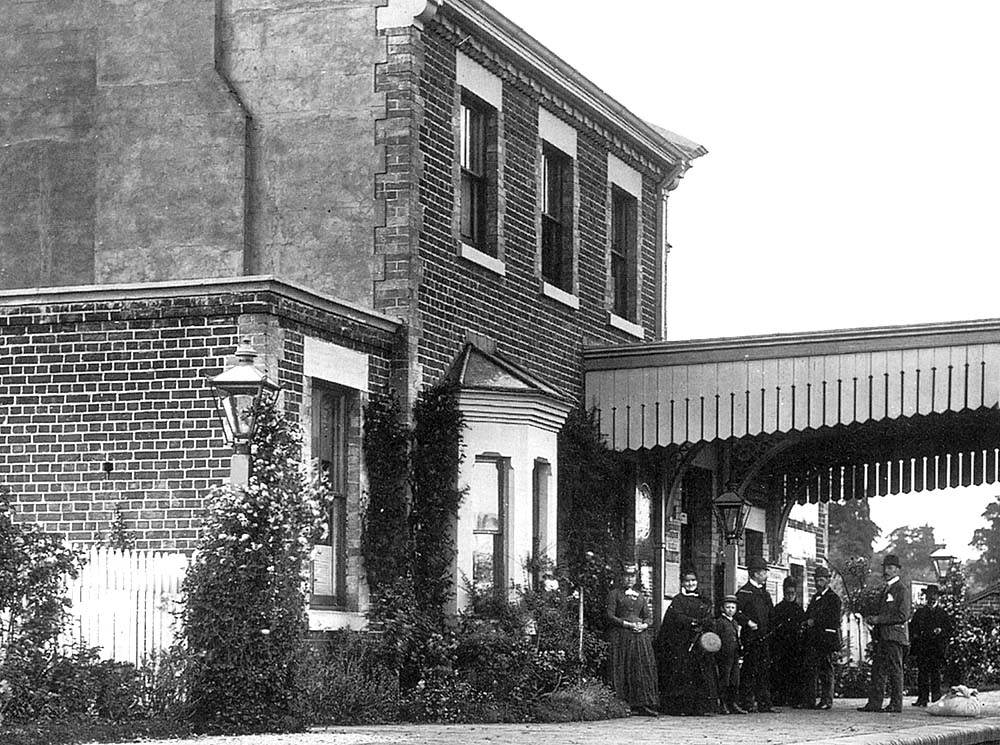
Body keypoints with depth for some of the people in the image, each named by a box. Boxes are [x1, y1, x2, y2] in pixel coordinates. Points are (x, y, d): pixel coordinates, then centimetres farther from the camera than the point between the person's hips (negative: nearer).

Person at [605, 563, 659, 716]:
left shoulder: (640, 595, 18)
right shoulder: (614, 593, 4)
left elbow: (647, 616, 18)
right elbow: (610, 615, -4)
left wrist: (643, 625, -4)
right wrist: (627, 624, -13)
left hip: (640, 635, 4)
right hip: (621, 636, -4)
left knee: (644, 668, -4)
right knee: (622, 671, -8)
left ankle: (643, 705, -5)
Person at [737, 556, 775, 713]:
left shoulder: (765, 593, 20)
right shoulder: (744, 592, -5)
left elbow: (770, 613, 28)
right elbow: (736, 611, -13)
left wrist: (770, 629, 16)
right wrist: (747, 622, -23)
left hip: (764, 637, 8)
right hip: (750, 637, -8)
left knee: (765, 670, 5)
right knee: (750, 670, -7)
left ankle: (764, 704, 8)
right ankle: (747, 703, -3)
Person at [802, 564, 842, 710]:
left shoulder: (833, 598, -1)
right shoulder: (815, 597, 22)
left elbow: (834, 619, -11)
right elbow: (808, 615, 25)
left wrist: (814, 622, -12)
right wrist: (807, 622, 3)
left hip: (827, 637, -7)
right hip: (812, 638, 7)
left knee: (826, 670, -5)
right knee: (810, 668, 1)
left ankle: (827, 700, -1)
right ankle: (809, 700, 1)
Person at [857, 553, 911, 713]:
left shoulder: (902, 590, -6)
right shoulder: (885, 590, 21)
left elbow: (903, 615, -15)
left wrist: (878, 619, -15)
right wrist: (873, 619, 10)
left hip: (895, 635, -8)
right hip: (882, 636, 8)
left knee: (895, 670, -5)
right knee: (878, 670, 5)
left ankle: (896, 704, -2)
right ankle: (874, 703, 5)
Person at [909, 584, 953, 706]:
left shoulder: (943, 614, 11)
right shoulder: (920, 612, 15)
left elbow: (949, 631, 8)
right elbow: (912, 627, 15)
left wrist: (941, 631, -11)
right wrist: (914, 636, -3)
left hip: (937, 649, -1)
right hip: (922, 649, 1)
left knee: (935, 672, -5)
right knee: (922, 672, -3)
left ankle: (936, 697, 0)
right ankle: (922, 698, -2)